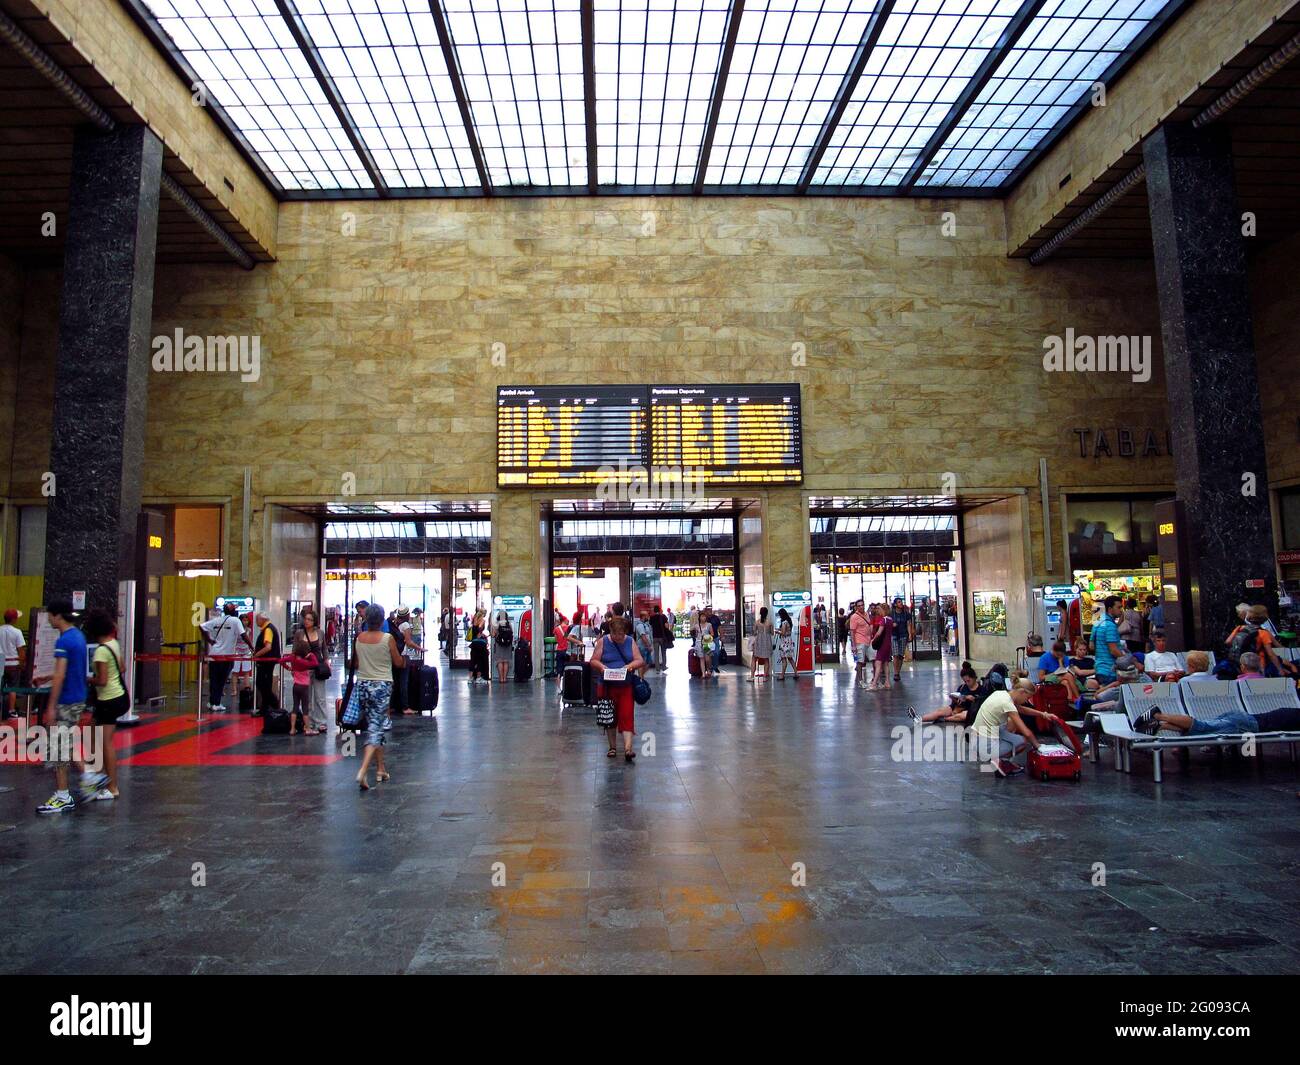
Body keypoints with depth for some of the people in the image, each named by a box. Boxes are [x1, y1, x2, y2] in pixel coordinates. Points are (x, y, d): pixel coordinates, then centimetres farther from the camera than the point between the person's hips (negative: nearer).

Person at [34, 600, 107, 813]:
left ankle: (63, 797, 9)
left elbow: (60, 676, -21)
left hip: (66, 701, -9)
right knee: (66, 745, 19)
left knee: (58, 748, 1)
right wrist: (46, 679, 22)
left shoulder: (64, 641, -18)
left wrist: (51, 707, -18)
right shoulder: (78, 636, 10)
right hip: (78, 699, 9)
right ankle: (89, 777, 19)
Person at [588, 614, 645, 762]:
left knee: (626, 716, -8)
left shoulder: (630, 642, 3)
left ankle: (628, 748, -12)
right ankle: (612, 747, 22)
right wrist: (601, 666, -20)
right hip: (607, 686, 0)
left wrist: (630, 665, -18)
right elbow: (593, 661, 1)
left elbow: (640, 660, 2)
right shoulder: (603, 641, 0)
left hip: (626, 686, 0)